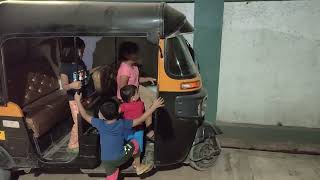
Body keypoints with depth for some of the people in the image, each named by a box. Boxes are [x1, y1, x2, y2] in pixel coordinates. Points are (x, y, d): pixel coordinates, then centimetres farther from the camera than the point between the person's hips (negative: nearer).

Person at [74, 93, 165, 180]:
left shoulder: (100, 124, -8)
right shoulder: (122, 123, -11)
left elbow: (85, 116, 5)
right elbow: (141, 119, -11)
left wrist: (78, 100, 15)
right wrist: (154, 106, -7)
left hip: (106, 161, 2)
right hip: (120, 158, -2)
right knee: (134, 143, 17)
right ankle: (138, 167, 28)